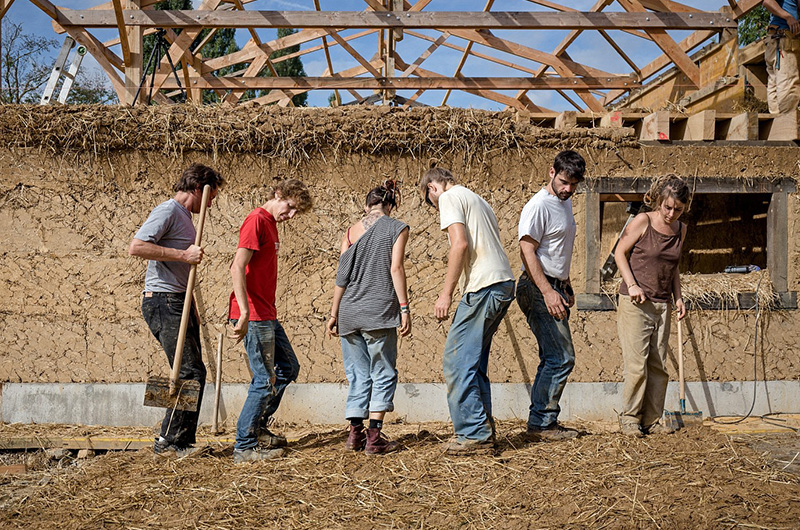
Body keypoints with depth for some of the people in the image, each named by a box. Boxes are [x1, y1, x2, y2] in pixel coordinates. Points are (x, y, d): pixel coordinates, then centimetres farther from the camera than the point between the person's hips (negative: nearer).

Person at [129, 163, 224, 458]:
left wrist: (192, 309, 24)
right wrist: (183, 255, -22)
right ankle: (169, 442, -3)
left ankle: (183, 442, 16)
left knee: (192, 373, 10)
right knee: (191, 373, -11)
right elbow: (136, 247, -22)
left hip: (180, 303, 10)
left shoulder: (185, 216, 21)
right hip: (163, 303, -10)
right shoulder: (167, 212, -9)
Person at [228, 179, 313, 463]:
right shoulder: (256, 221, -13)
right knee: (266, 380, -6)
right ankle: (244, 447, 3)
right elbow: (238, 268, -23)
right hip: (253, 316, -10)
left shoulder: (270, 223, 17)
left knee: (288, 368, 18)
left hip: (266, 315, 10)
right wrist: (244, 314, -29)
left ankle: (257, 428, 27)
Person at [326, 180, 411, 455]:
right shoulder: (397, 228, 3)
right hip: (379, 310, -4)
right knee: (383, 374, 4)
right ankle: (374, 437, -1)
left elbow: (342, 275, 10)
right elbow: (396, 268, -8)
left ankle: (355, 433, 12)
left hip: (349, 311, 4)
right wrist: (404, 308, -7)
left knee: (358, 375, 13)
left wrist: (334, 313, 15)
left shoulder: (351, 231, 12)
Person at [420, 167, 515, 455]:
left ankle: (474, 434, -5)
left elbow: (461, 244, -14)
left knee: (457, 361, -6)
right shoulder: (477, 200, 27)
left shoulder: (450, 197, 0)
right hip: (504, 283, 10)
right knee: (474, 361, 14)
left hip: (483, 287, -10)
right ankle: (484, 430, 16)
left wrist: (446, 293, -13)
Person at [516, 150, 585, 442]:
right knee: (561, 358, -12)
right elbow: (527, 251, -19)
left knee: (553, 359, 11)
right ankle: (540, 426, -6)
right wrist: (548, 292, -25)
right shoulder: (539, 206, -13)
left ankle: (544, 423, 18)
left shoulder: (565, 203, 17)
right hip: (538, 289, -10)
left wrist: (566, 286, 26)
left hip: (554, 289, 10)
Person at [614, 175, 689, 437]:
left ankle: (651, 420, 15)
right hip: (635, 304, -5)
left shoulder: (680, 229, 10)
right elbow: (620, 253, -1)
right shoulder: (643, 221, -7)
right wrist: (632, 285, -13)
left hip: (662, 305, 5)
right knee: (637, 364, -8)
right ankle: (629, 418, 5)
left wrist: (678, 298, 11)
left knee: (659, 365, 5)